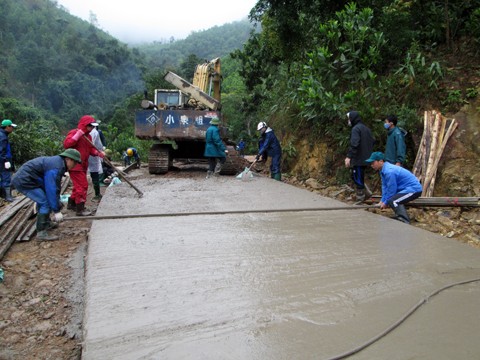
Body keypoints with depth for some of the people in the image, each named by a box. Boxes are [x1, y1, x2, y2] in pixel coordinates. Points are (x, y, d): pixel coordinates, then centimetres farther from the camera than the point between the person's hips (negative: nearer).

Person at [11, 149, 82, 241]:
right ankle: (41, 233, -9)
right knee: (46, 203, -14)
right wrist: (56, 211, -20)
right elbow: (52, 190, -24)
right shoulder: (56, 167, -22)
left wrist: (57, 206, 19)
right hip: (24, 181, -11)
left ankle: (46, 223, 36)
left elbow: (56, 187, 16)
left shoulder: (58, 162, 11)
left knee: (43, 200, 24)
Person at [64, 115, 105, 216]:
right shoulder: (74, 133, -12)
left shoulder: (88, 136, 14)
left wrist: (98, 153, -5)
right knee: (82, 185, -13)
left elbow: (90, 149, 15)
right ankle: (80, 209, -8)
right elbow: (66, 144, -24)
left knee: (79, 185, 18)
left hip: (83, 165, 9)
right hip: (75, 165, -9)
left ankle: (71, 203, 35)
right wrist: (77, 135, -28)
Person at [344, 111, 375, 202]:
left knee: (358, 179, -1)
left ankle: (360, 199, 5)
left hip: (358, 159, -9)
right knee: (355, 176, 19)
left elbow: (354, 144, -24)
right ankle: (367, 193, 15)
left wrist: (349, 156, -26)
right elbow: (372, 141, 20)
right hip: (365, 158, 9)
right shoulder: (366, 128, 15)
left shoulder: (356, 129, -13)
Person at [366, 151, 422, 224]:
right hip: (408, 188, 11)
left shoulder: (389, 171, -26)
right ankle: (401, 216, 39)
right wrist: (382, 200, 6)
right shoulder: (383, 170, 5)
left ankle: (405, 221, -34)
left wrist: (385, 203, -7)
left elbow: (391, 189, -19)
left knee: (392, 201, -27)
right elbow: (385, 187, 12)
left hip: (414, 189, -11)